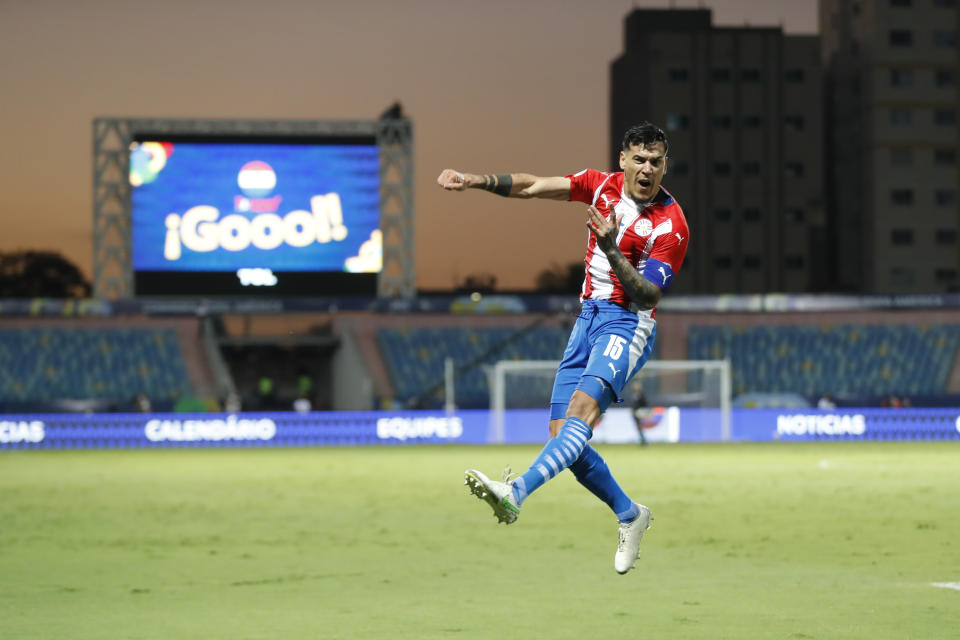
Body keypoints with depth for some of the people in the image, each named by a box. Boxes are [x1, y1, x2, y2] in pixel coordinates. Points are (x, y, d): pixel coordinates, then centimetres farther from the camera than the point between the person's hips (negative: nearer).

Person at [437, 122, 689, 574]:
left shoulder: (671, 225, -12)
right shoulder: (602, 185, 5)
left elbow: (645, 297, -18)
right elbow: (532, 186, 6)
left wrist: (612, 252, -31)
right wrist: (476, 180, -7)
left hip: (628, 323, -7)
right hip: (588, 316, 7)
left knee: (582, 408, -30)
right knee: (562, 435, -1)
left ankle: (516, 494, -48)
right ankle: (629, 515, 16)